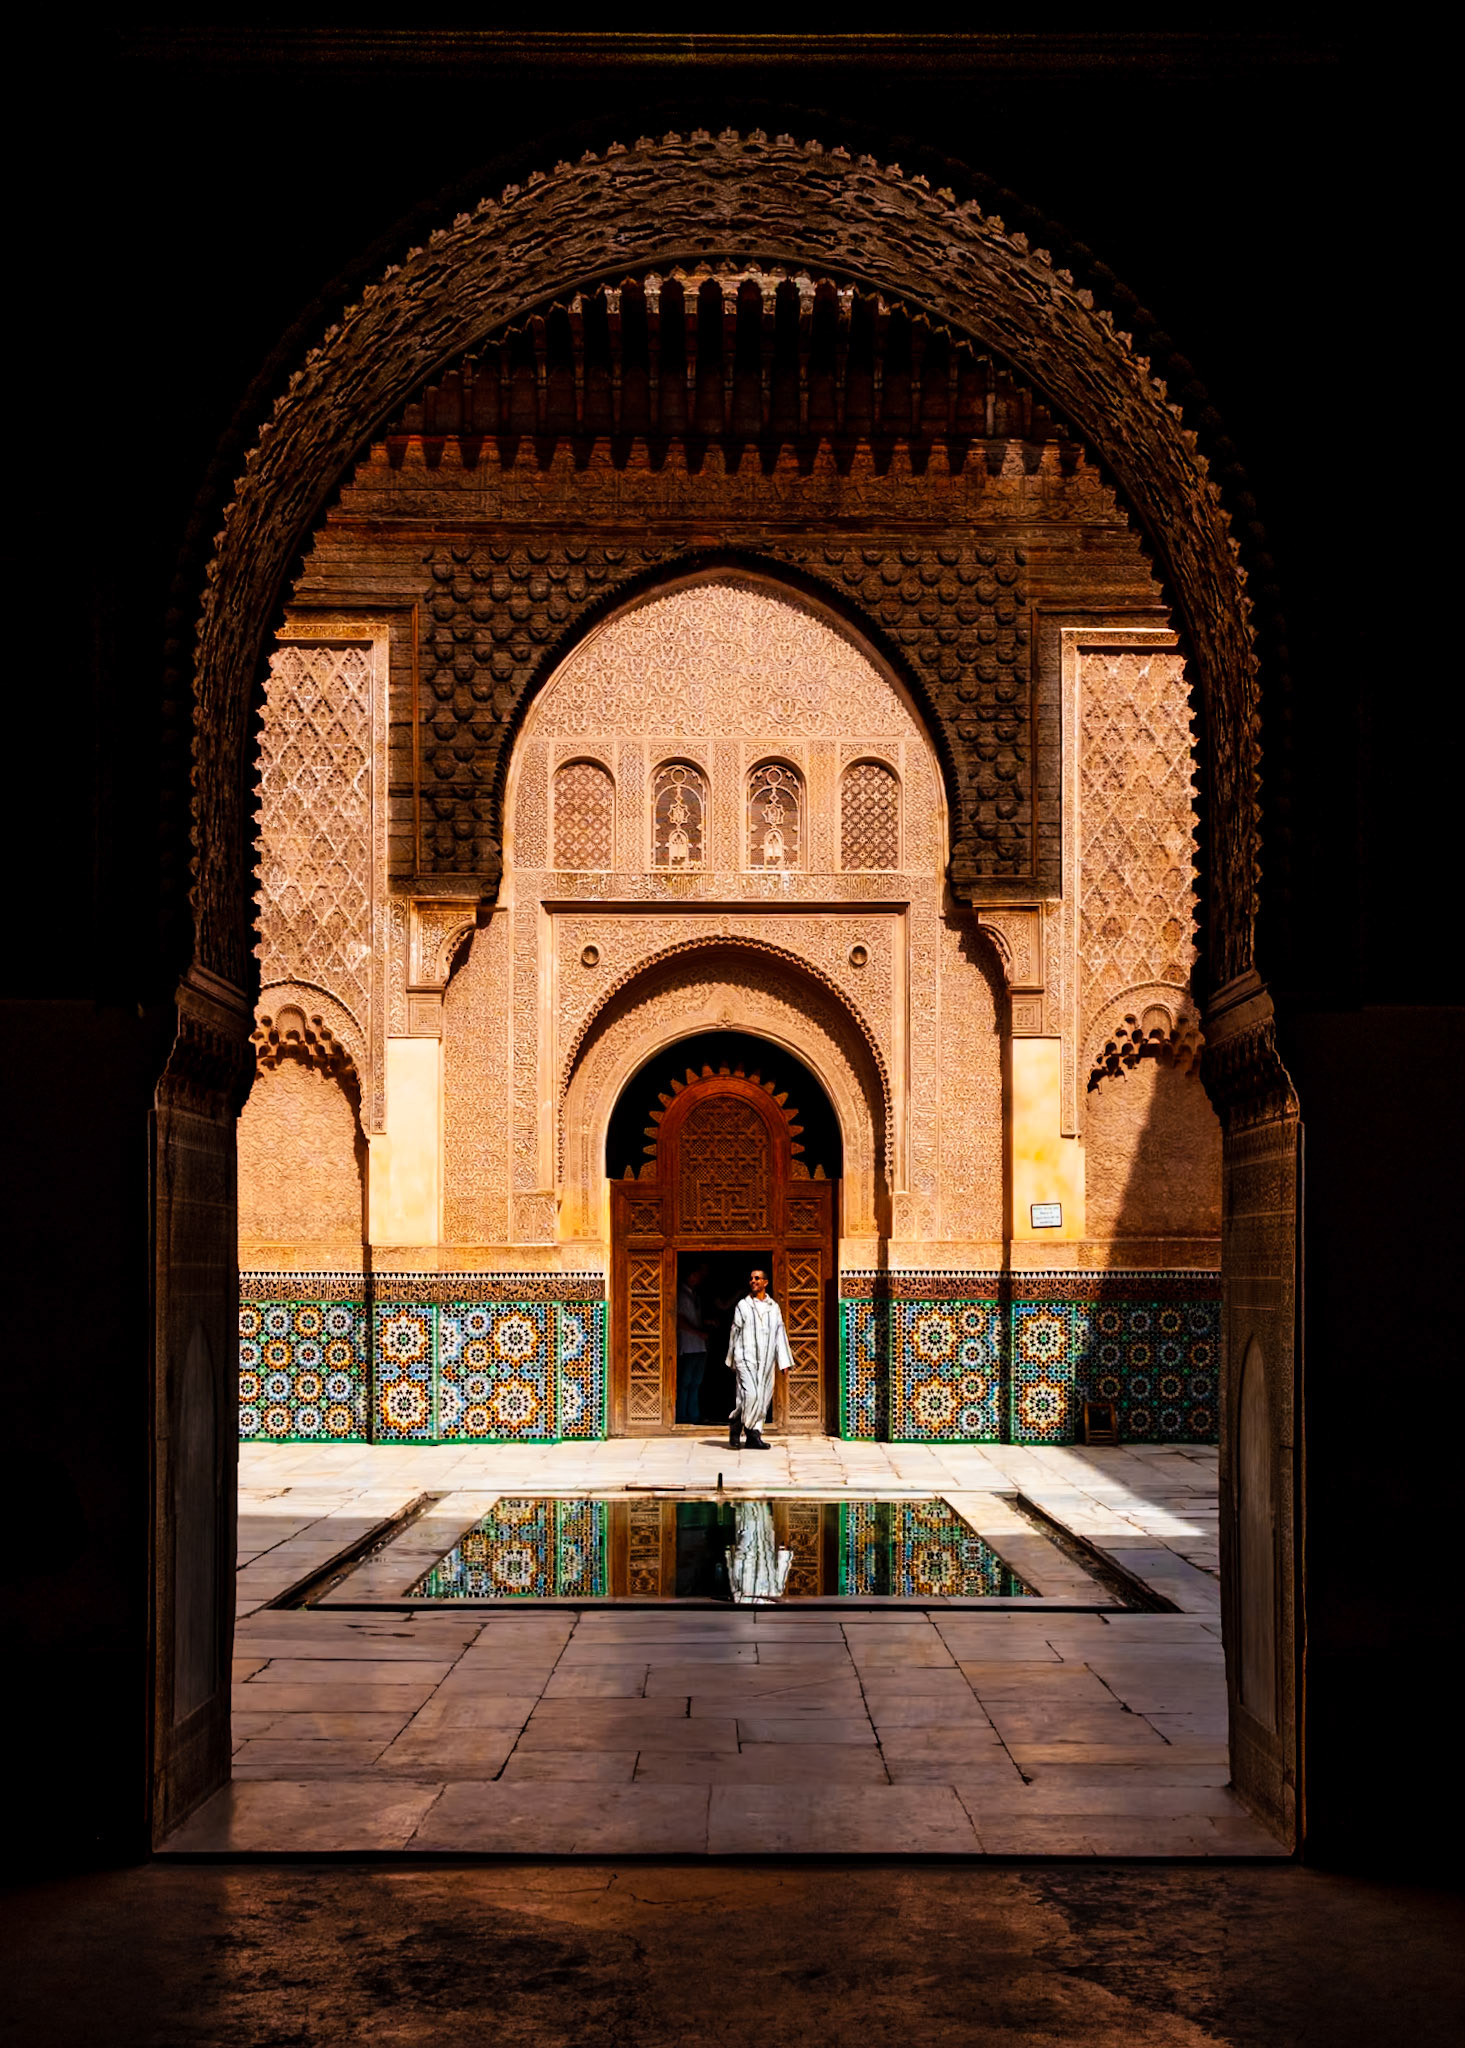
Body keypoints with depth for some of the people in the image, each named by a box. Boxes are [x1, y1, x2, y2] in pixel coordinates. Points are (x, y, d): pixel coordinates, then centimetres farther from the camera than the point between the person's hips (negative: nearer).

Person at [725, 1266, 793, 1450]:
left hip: (766, 1360, 3)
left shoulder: (773, 1307, 12)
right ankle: (735, 1423, 4)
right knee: (750, 1395, -18)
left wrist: (783, 1361, 4)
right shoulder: (742, 1305, 5)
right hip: (746, 1357, -3)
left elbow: (780, 1334, 11)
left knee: (762, 1398, 2)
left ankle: (753, 1438, 7)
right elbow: (735, 1333, 8)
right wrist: (732, 1361, 8)